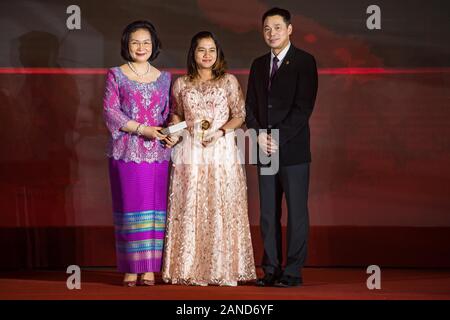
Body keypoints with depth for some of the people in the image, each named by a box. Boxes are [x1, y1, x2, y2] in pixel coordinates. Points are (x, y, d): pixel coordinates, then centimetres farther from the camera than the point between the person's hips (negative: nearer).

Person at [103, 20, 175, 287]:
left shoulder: (164, 78, 13)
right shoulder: (116, 75, 5)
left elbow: (170, 112, 14)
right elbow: (110, 111, -3)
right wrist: (141, 129, -13)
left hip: (158, 152, 3)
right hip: (127, 152, -2)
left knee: (155, 209, 0)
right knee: (130, 207, -4)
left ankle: (150, 269, 4)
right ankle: (131, 269, 1)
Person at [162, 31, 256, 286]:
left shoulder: (229, 81, 5)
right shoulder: (181, 84, 11)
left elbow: (240, 115, 3)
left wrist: (220, 132, -12)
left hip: (222, 150, -1)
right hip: (190, 151, 1)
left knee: (222, 208, -3)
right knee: (190, 209, -1)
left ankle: (223, 269, 4)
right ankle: (191, 269, 4)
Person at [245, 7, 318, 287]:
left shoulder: (304, 62, -3)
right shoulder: (259, 65, 15)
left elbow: (304, 106, -10)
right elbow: (251, 106, 13)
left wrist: (279, 138, -15)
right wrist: (259, 135, -4)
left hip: (293, 149, -5)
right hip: (265, 149, 6)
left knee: (296, 212, -2)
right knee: (268, 214, 6)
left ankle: (293, 272, 2)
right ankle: (271, 270, 11)